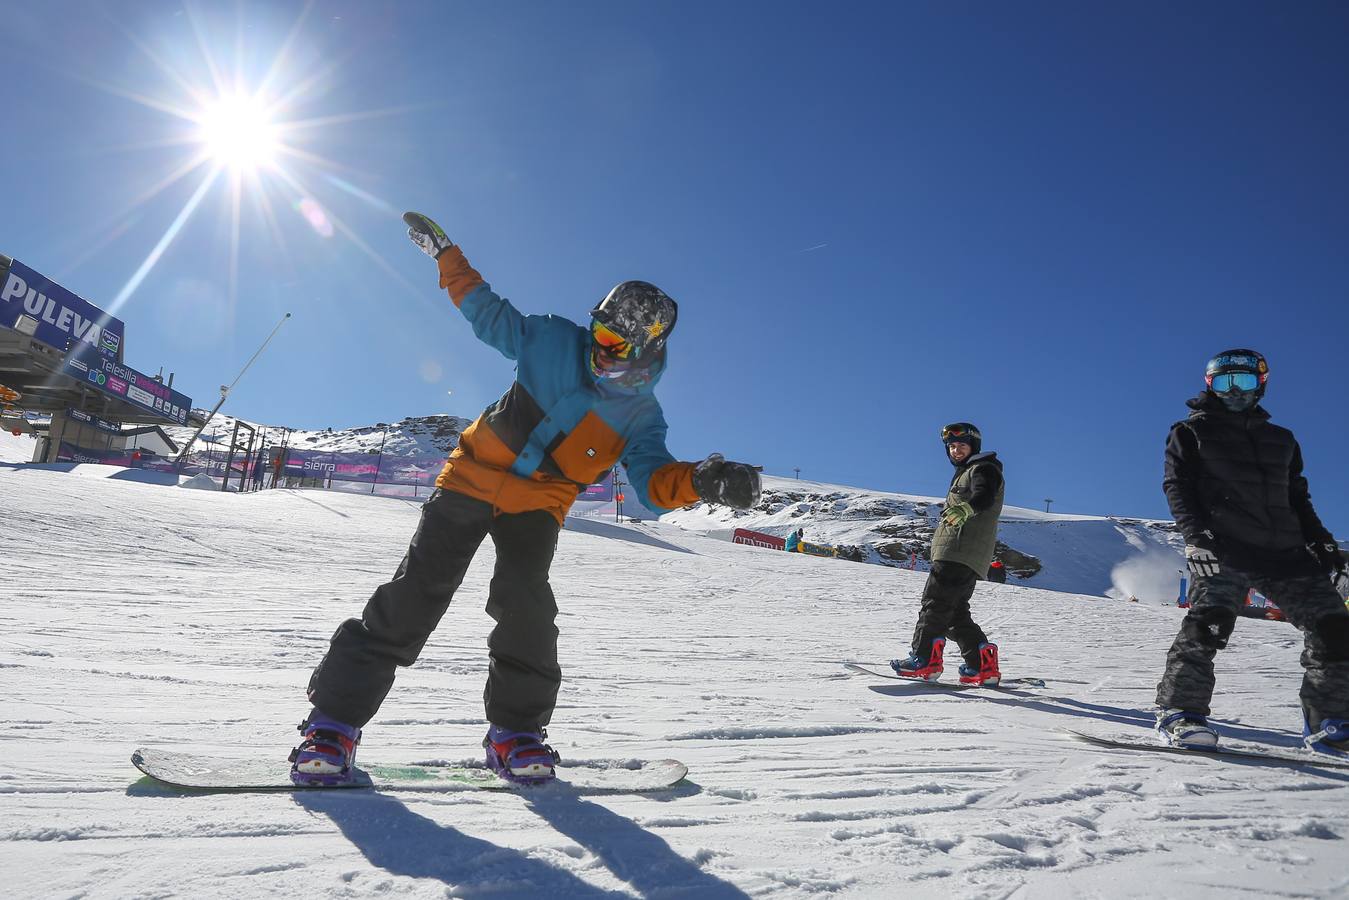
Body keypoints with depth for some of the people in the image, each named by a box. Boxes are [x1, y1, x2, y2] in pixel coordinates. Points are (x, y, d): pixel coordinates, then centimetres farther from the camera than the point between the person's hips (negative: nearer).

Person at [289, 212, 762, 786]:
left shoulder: (640, 417, -3)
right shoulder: (554, 342, -4)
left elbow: (654, 484, -16)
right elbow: (488, 313, 8)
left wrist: (701, 481, -36)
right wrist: (444, 254, 8)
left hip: (536, 508, 1)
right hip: (472, 478, -1)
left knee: (525, 604, -22)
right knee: (414, 597, -11)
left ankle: (516, 730, -3)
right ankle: (334, 721, -4)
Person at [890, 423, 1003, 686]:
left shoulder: (983, 469, -2)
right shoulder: (965, 473, 29)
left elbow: (985, 497, -24)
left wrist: (963, 509, -43)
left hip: (962, 553, -10)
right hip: (953, 553, 10)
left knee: (935, 602, -14)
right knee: (955, 611, 8)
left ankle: (924, 659, -16)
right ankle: (983, 665, 6)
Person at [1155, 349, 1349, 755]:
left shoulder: (1281, 440, 27)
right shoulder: (1191, 432, 12)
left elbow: (1297, 498, 27)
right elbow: (1177, 487, 1)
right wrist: (1198, 534, -15)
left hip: (1284, 551, 5)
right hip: (1222, 548, -5)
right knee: (1211, 618, -26)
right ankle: (1180, 711, -21)